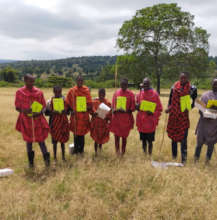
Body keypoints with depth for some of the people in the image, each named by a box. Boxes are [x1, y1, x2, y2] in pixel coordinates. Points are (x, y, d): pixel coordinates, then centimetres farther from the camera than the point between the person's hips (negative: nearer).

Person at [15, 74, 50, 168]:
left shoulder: (39, 92, -1)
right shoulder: (19, 92, -3)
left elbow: (44, 105, 2)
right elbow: (17, 107, 0)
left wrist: (40, 112, -19)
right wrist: (23, 110, -23)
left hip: (38, 119, 0)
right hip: (26, 119, 0)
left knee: (40, 139, 3)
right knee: (29, 140, 11)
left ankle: (46, 158, 16)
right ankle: (30, 160, 26)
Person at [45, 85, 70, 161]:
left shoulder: (65, 100, 1)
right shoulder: (50, 101, -4)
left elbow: (68, 110, 8)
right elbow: (46, 112, -3)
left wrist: (65, 111, -14)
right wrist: (53, 112, -22)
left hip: (63, 121, 2)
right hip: (54, 122, -2)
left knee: (63, 139, 9)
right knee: (55, 139, 5)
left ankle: (63, 156, 22)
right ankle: (55, 156, 20)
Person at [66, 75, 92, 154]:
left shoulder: (86, 90, 3)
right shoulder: (72, 90, 1)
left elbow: (89, 103, 7)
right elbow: (68, 102, 3)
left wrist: (88, 109, -4)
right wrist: (71, 110, -7)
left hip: (84, 114, 1)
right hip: (75, 114, 0)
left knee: (82, 132, 6)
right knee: (76, 132, 5)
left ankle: (81, 148, 18)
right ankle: (76, 148, 19)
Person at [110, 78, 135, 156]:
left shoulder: (130, 94, -3)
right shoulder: (116, 93, 5)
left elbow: (133, 108, -2)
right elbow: (113, 104, 11)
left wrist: (126, 111, -19)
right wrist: (114, 110, -10)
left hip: (126, 119, -2)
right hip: (116, 118, 2)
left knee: (124, 136, 9)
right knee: (116, 135, 2)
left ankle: (123, 152, 24)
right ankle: (117, 150, 17)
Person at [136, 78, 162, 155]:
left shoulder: (154, 94, -5)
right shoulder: (140, 94, 7)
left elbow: (159, 108, -3)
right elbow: (136, 104, 16)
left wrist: (153, 113, -19)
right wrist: (137, 106, -8)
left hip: (150, 122, -4)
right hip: (141, 121, 4)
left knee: (150, 141, 3)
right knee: (143, 140, 13)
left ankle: (150, 155, 18)